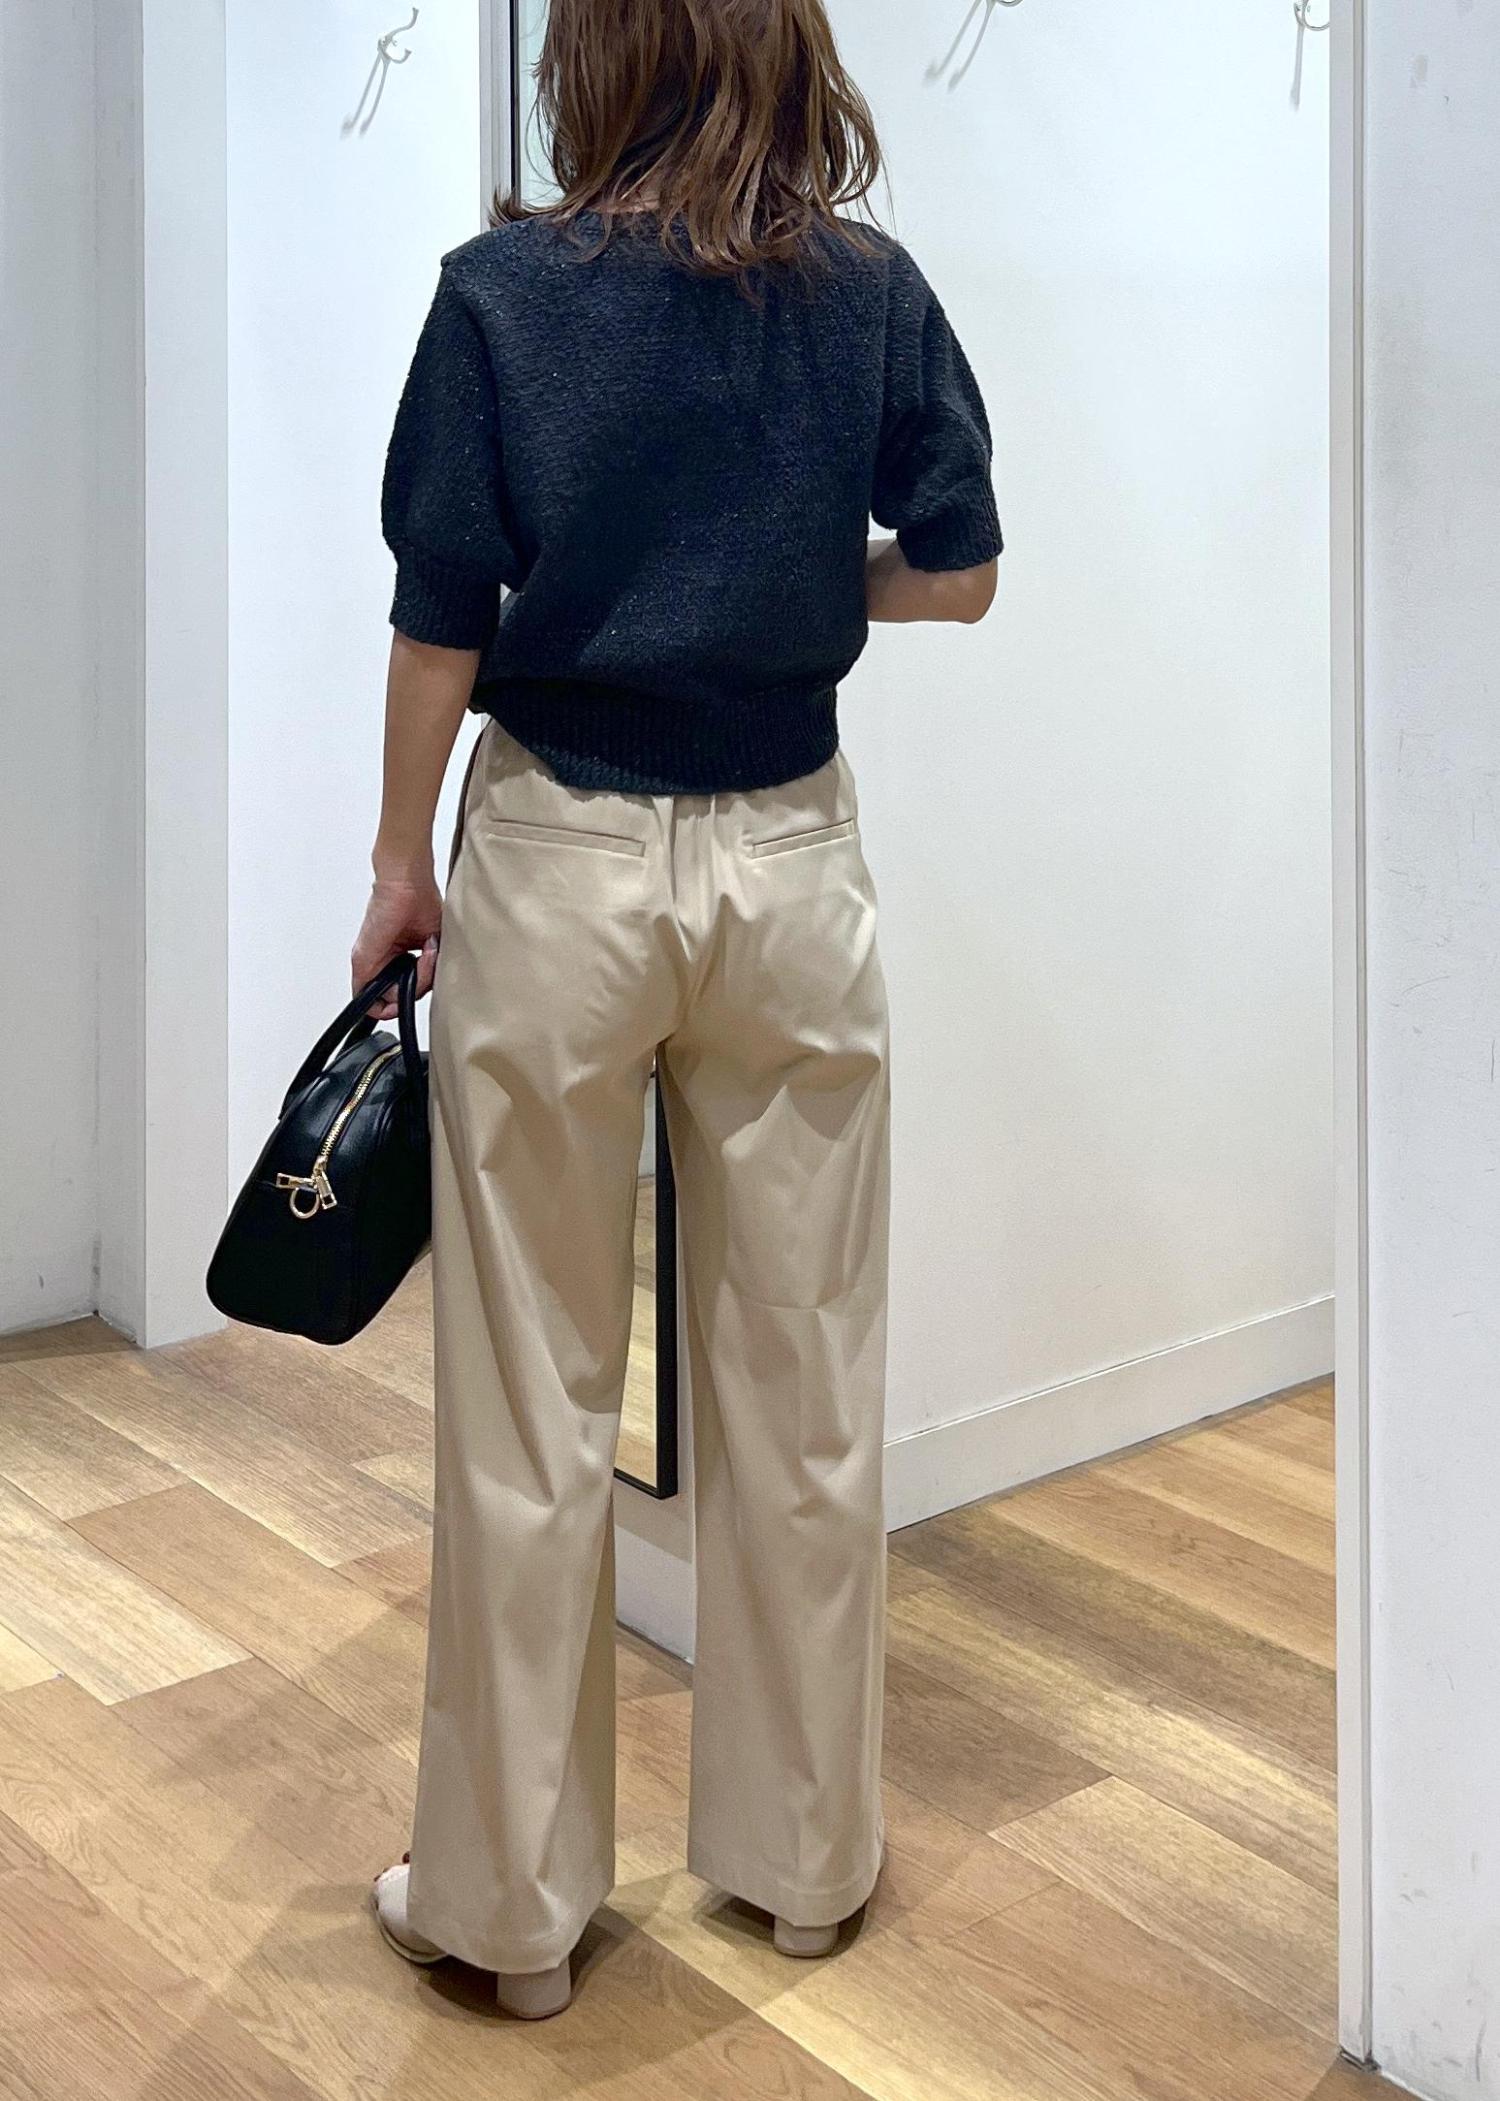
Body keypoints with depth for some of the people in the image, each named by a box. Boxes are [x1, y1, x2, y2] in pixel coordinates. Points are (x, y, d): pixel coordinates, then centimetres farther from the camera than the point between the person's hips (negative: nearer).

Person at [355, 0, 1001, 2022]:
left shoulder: (504, 289, -6)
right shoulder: (876, 287, 0)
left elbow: (442, 616, -6)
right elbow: (957, 573, 3)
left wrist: (400, 861, 6)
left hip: (562, 859, -2)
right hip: (790, 860, 2)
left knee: (533, 1404, 8)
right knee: (806, 1386, 13)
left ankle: (513, 1894, 22)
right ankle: (808, 1854, 29)